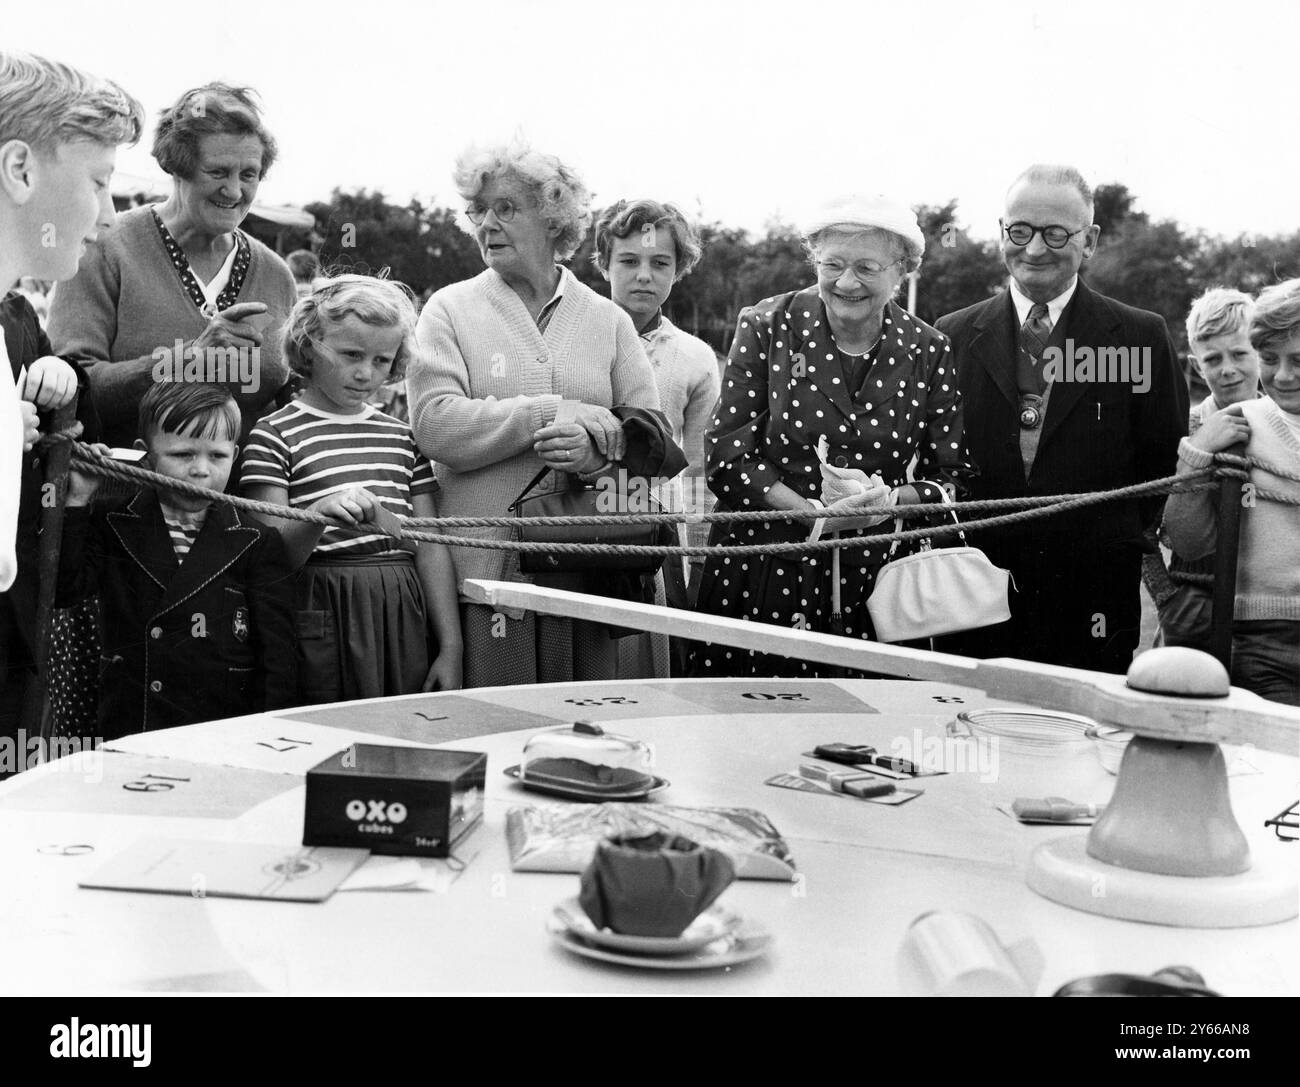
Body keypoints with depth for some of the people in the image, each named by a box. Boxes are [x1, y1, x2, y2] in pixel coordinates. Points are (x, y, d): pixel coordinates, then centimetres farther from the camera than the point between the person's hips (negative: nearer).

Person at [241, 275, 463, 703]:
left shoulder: (403, 437, 15)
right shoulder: (274, 435, -1)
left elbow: (430, 547, 13)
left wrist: (451, 647, 7)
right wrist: (319, 513, -27)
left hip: (403, 617, 4)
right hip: (322, 621, -4)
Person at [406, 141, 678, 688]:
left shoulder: (607, 319, 13)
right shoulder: (450, 309, 6)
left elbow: (656, 435, 6)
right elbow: (436, 425, -10)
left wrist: (599, 442, -17)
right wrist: (564, 414, -13)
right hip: (485, 572, -2)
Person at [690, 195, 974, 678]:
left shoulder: (927, 352, 4)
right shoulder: (767, 327, -1)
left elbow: (951, 479, 5)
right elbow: (726, 458, -5)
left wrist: (890, 500, -16)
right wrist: (813, 511, -19)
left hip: (874, 581, 1)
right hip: (759, 574, -1)